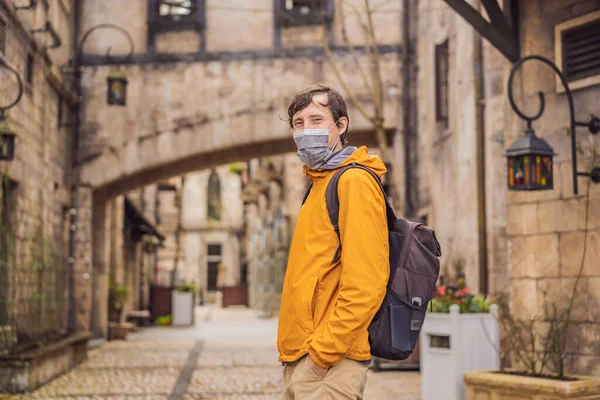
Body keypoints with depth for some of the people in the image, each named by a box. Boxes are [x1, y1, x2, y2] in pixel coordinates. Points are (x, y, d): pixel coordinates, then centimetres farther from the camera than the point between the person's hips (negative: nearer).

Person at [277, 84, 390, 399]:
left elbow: (365, 284, -20)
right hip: (299, 361, 9)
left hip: (329, 364, -9)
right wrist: (294, 351, 16)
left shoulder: (354, 181, -11)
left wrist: (322, 351, -18)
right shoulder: (320, 184, 18)